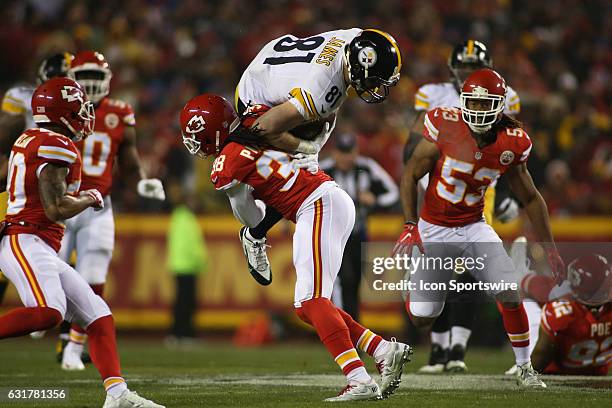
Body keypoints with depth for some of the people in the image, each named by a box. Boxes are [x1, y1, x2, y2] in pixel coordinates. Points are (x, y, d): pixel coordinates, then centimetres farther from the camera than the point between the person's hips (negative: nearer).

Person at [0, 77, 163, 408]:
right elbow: (56, 208, -16)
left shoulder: (29, 141, 18)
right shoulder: (55, 147, -10)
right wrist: (89, 198, 1)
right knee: (48, 312, -33)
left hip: (40, 249, 10)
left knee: (99, 317, 7)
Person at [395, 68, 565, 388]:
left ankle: (524, 368, 3)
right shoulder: (445, 128, -18)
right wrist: (410, 226, -14)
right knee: (422, 317, -3)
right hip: (434, 229, -2)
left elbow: (530, 199, 5)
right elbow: (411, 175, -7)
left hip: (474, 228, 2)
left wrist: (550, 249, 6)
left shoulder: (510, 144, -9)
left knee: (510, 293, -15)